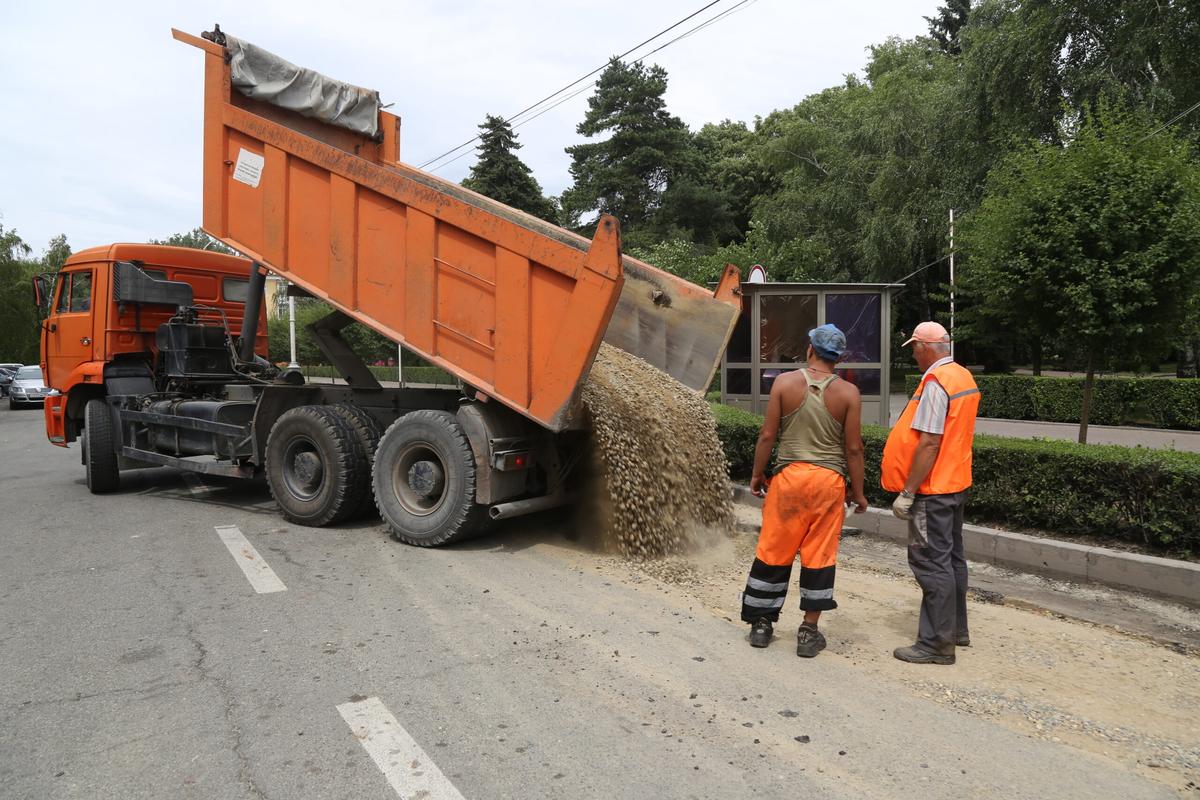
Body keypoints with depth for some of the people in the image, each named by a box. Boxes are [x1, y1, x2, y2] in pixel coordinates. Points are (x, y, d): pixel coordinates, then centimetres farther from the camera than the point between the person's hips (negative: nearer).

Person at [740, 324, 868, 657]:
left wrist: (757, 474, 8)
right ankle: (809, 632, 15)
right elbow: (853, 448, -3)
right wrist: (857, 491, 7)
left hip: (790, 475, 0)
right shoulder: (848, 392, -3)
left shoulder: (785, 382, -3)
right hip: (830, 480, 0)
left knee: (774, 551, 10)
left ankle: (761, 624, 21)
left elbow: (767, 435, -3)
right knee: (819, 556, 8)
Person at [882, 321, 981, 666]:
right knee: (952, 557, 18)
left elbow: (929, 443, -24)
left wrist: (907, 492, -20)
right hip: (956, 483, 10)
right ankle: (956, 629, 31)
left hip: (932, 490, -10)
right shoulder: (965, 377, 10)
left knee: (932, 563, -3)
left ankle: (937, 643, 4)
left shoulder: (935, 382, -19)